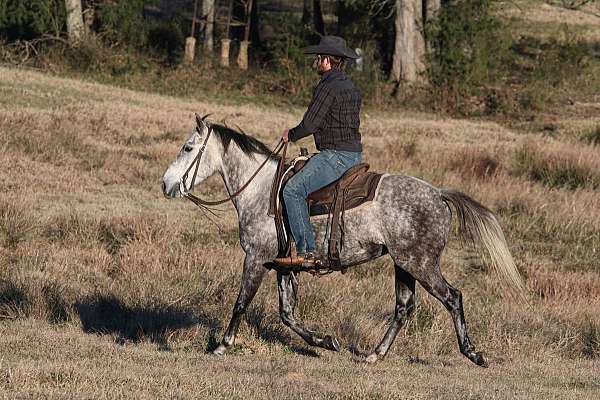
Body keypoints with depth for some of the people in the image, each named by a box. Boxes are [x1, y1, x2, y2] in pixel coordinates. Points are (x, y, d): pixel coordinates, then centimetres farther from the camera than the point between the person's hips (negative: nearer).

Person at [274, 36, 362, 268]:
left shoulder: (328, 88, -14)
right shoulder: (352, 88, 17)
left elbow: (310, 124, -17)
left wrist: (291, 135, 2)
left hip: (336, 155, -11)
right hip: (354, 154, 11)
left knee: (293, 189, -18)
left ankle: (307, 251, -26)